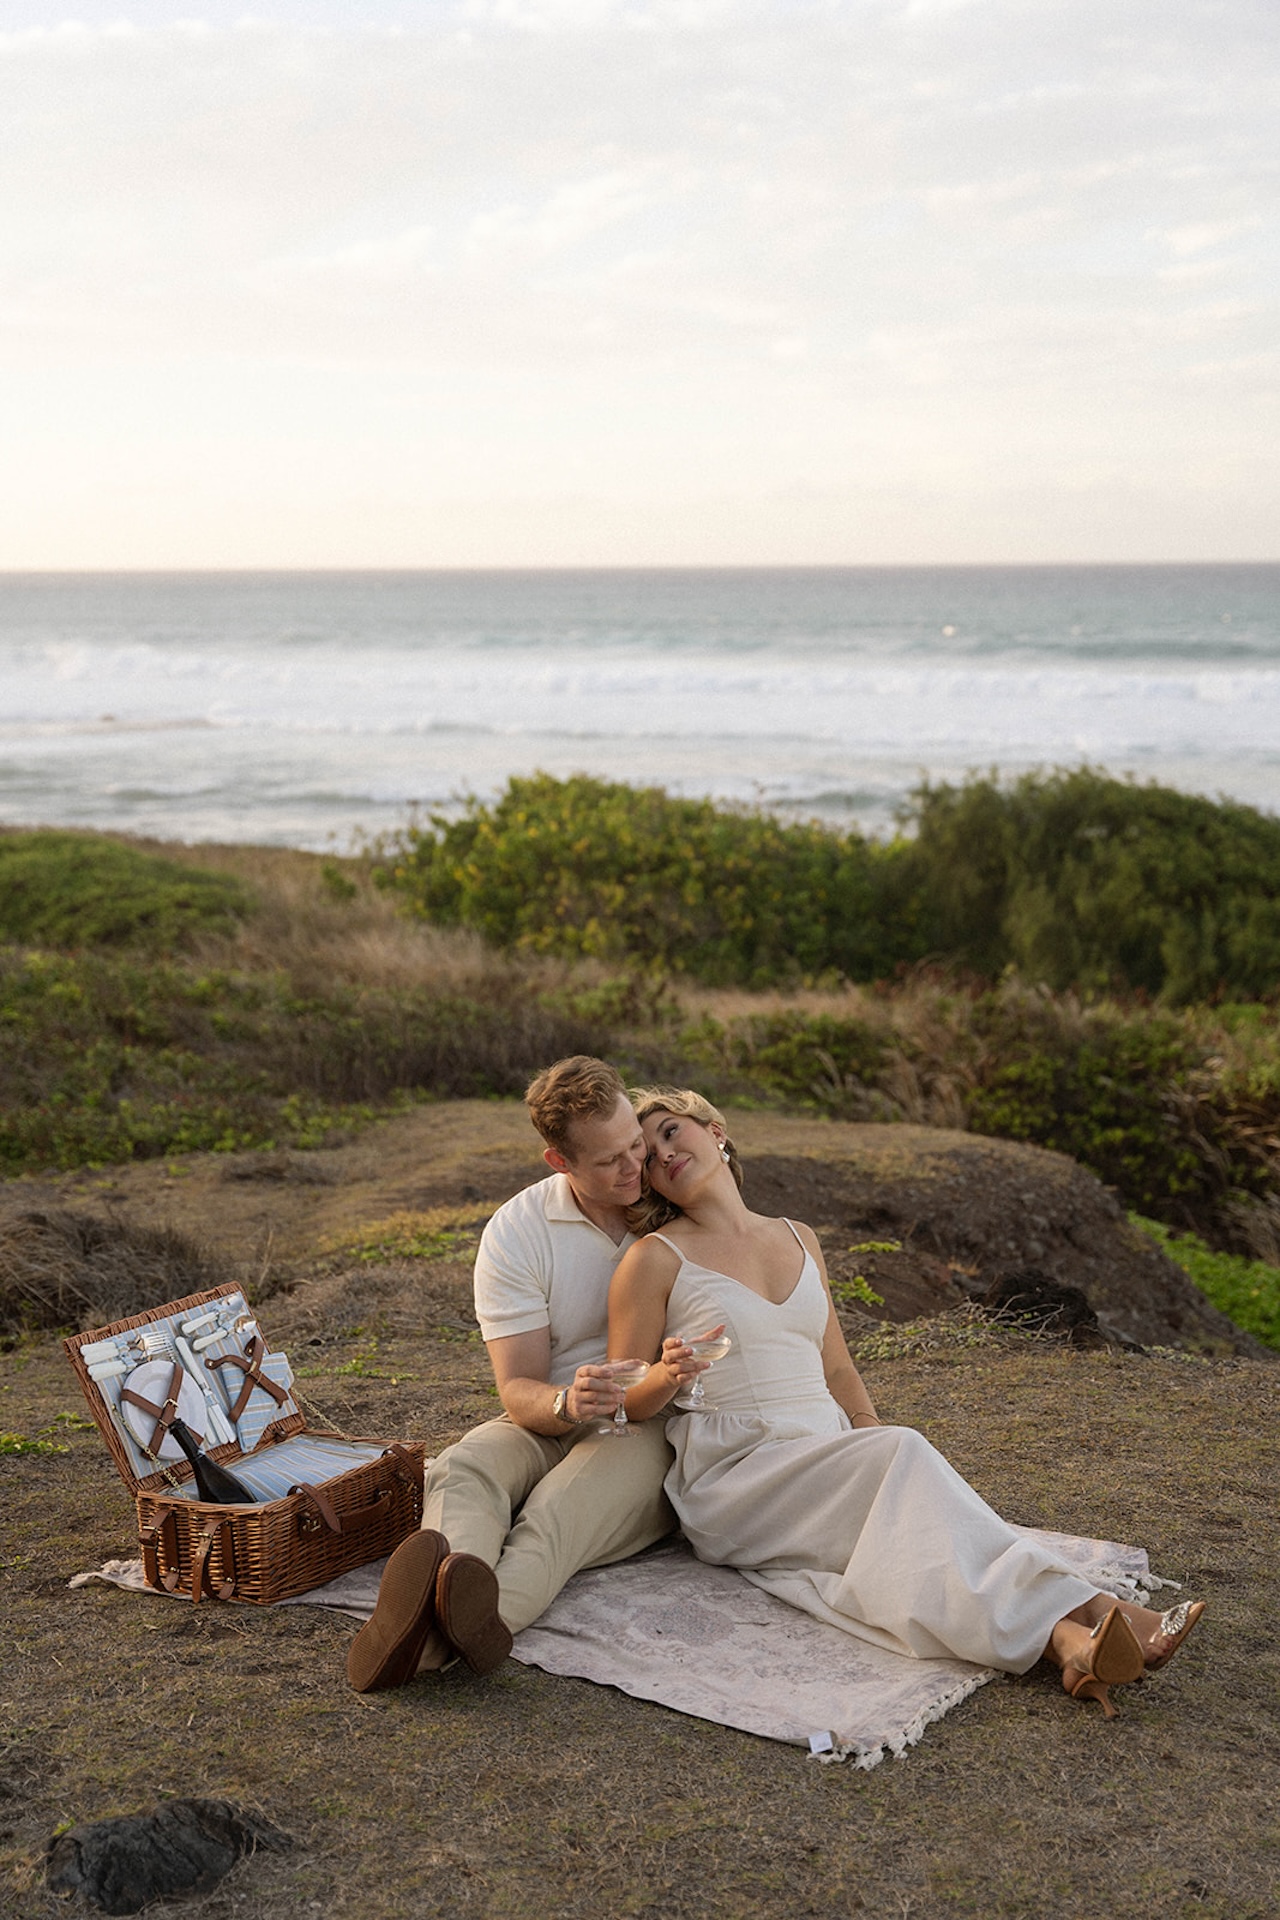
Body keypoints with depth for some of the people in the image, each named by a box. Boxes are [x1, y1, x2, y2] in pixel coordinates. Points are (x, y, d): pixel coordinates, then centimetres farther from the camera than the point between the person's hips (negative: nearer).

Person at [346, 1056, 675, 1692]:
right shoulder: (515, 1234, -4)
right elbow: (519, 1391, -8)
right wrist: (566, 1403, -34)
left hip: (652, 1428, -2)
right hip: (552, 1427, 2)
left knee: (559, 1512, -36)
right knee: (463, 1469, -34)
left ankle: (437, 1635, -66)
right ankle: (454, 1577, -69)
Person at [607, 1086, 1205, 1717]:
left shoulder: (799, 1240, 19)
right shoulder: (655, 1259, 3)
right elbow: (621, 1404, 2)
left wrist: (878, 1443, 6)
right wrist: (666, 1376, -20)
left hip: (829, 1460, 4)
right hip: (731, 1475, -4)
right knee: (902, 1456, -30)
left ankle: (1069, 1639, -50)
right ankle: (1075, 1612, -44)